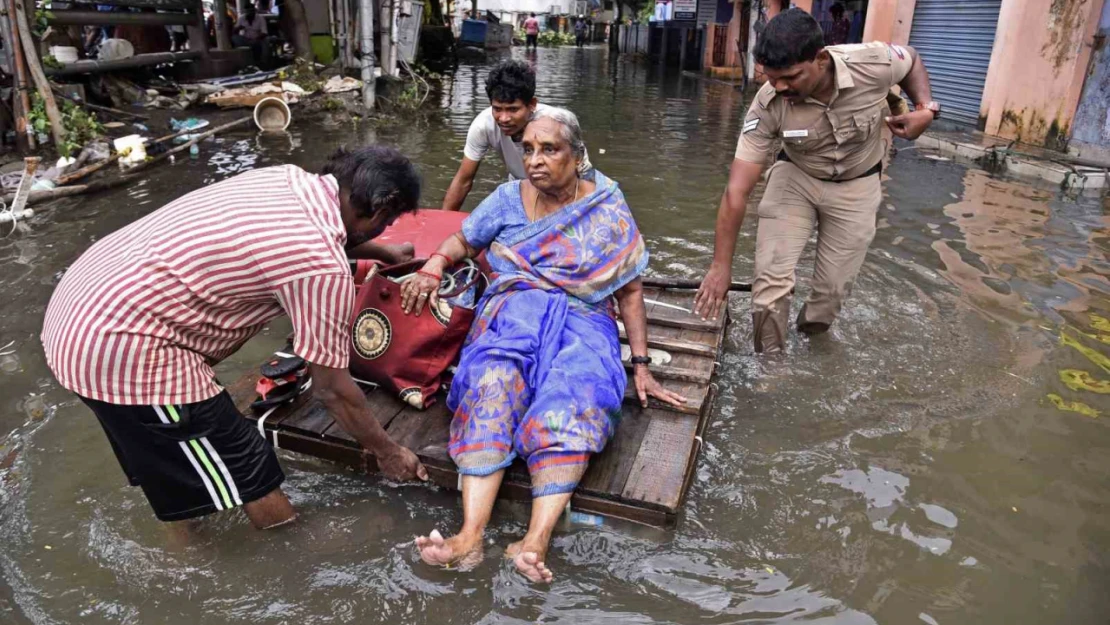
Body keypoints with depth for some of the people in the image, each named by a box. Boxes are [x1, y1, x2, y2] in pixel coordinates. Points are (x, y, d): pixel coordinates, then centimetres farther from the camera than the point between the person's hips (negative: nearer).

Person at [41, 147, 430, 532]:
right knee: (251, 479, 2)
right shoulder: (323, 268, -18)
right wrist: (387, 452, 8)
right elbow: (331, 388, -7)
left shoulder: (288, 179, 5)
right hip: (119, 343, -10)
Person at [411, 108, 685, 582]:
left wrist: (641, 364, 2)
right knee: (492, 384, -34)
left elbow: (629, 289, 7)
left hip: (582, 318, -1)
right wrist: (433, 267, -4)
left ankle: (536, 539, -46)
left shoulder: (608, 209, 6)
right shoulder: (509, 198, 11)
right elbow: (462, 241, 20)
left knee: (573, 398, -35)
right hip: (514, 308, 1)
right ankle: (470, 535, -42)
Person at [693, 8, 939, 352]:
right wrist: (721, 266, -29)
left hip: (857, 185, 1)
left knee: (833, 286, 3)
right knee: (770, 277, -11)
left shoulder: (873, 64, -29)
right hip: (795, 177, 0)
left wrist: (927, 108, -20)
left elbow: (912, 60, -1)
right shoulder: (768, 105, -30)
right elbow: (737, 191, -29)